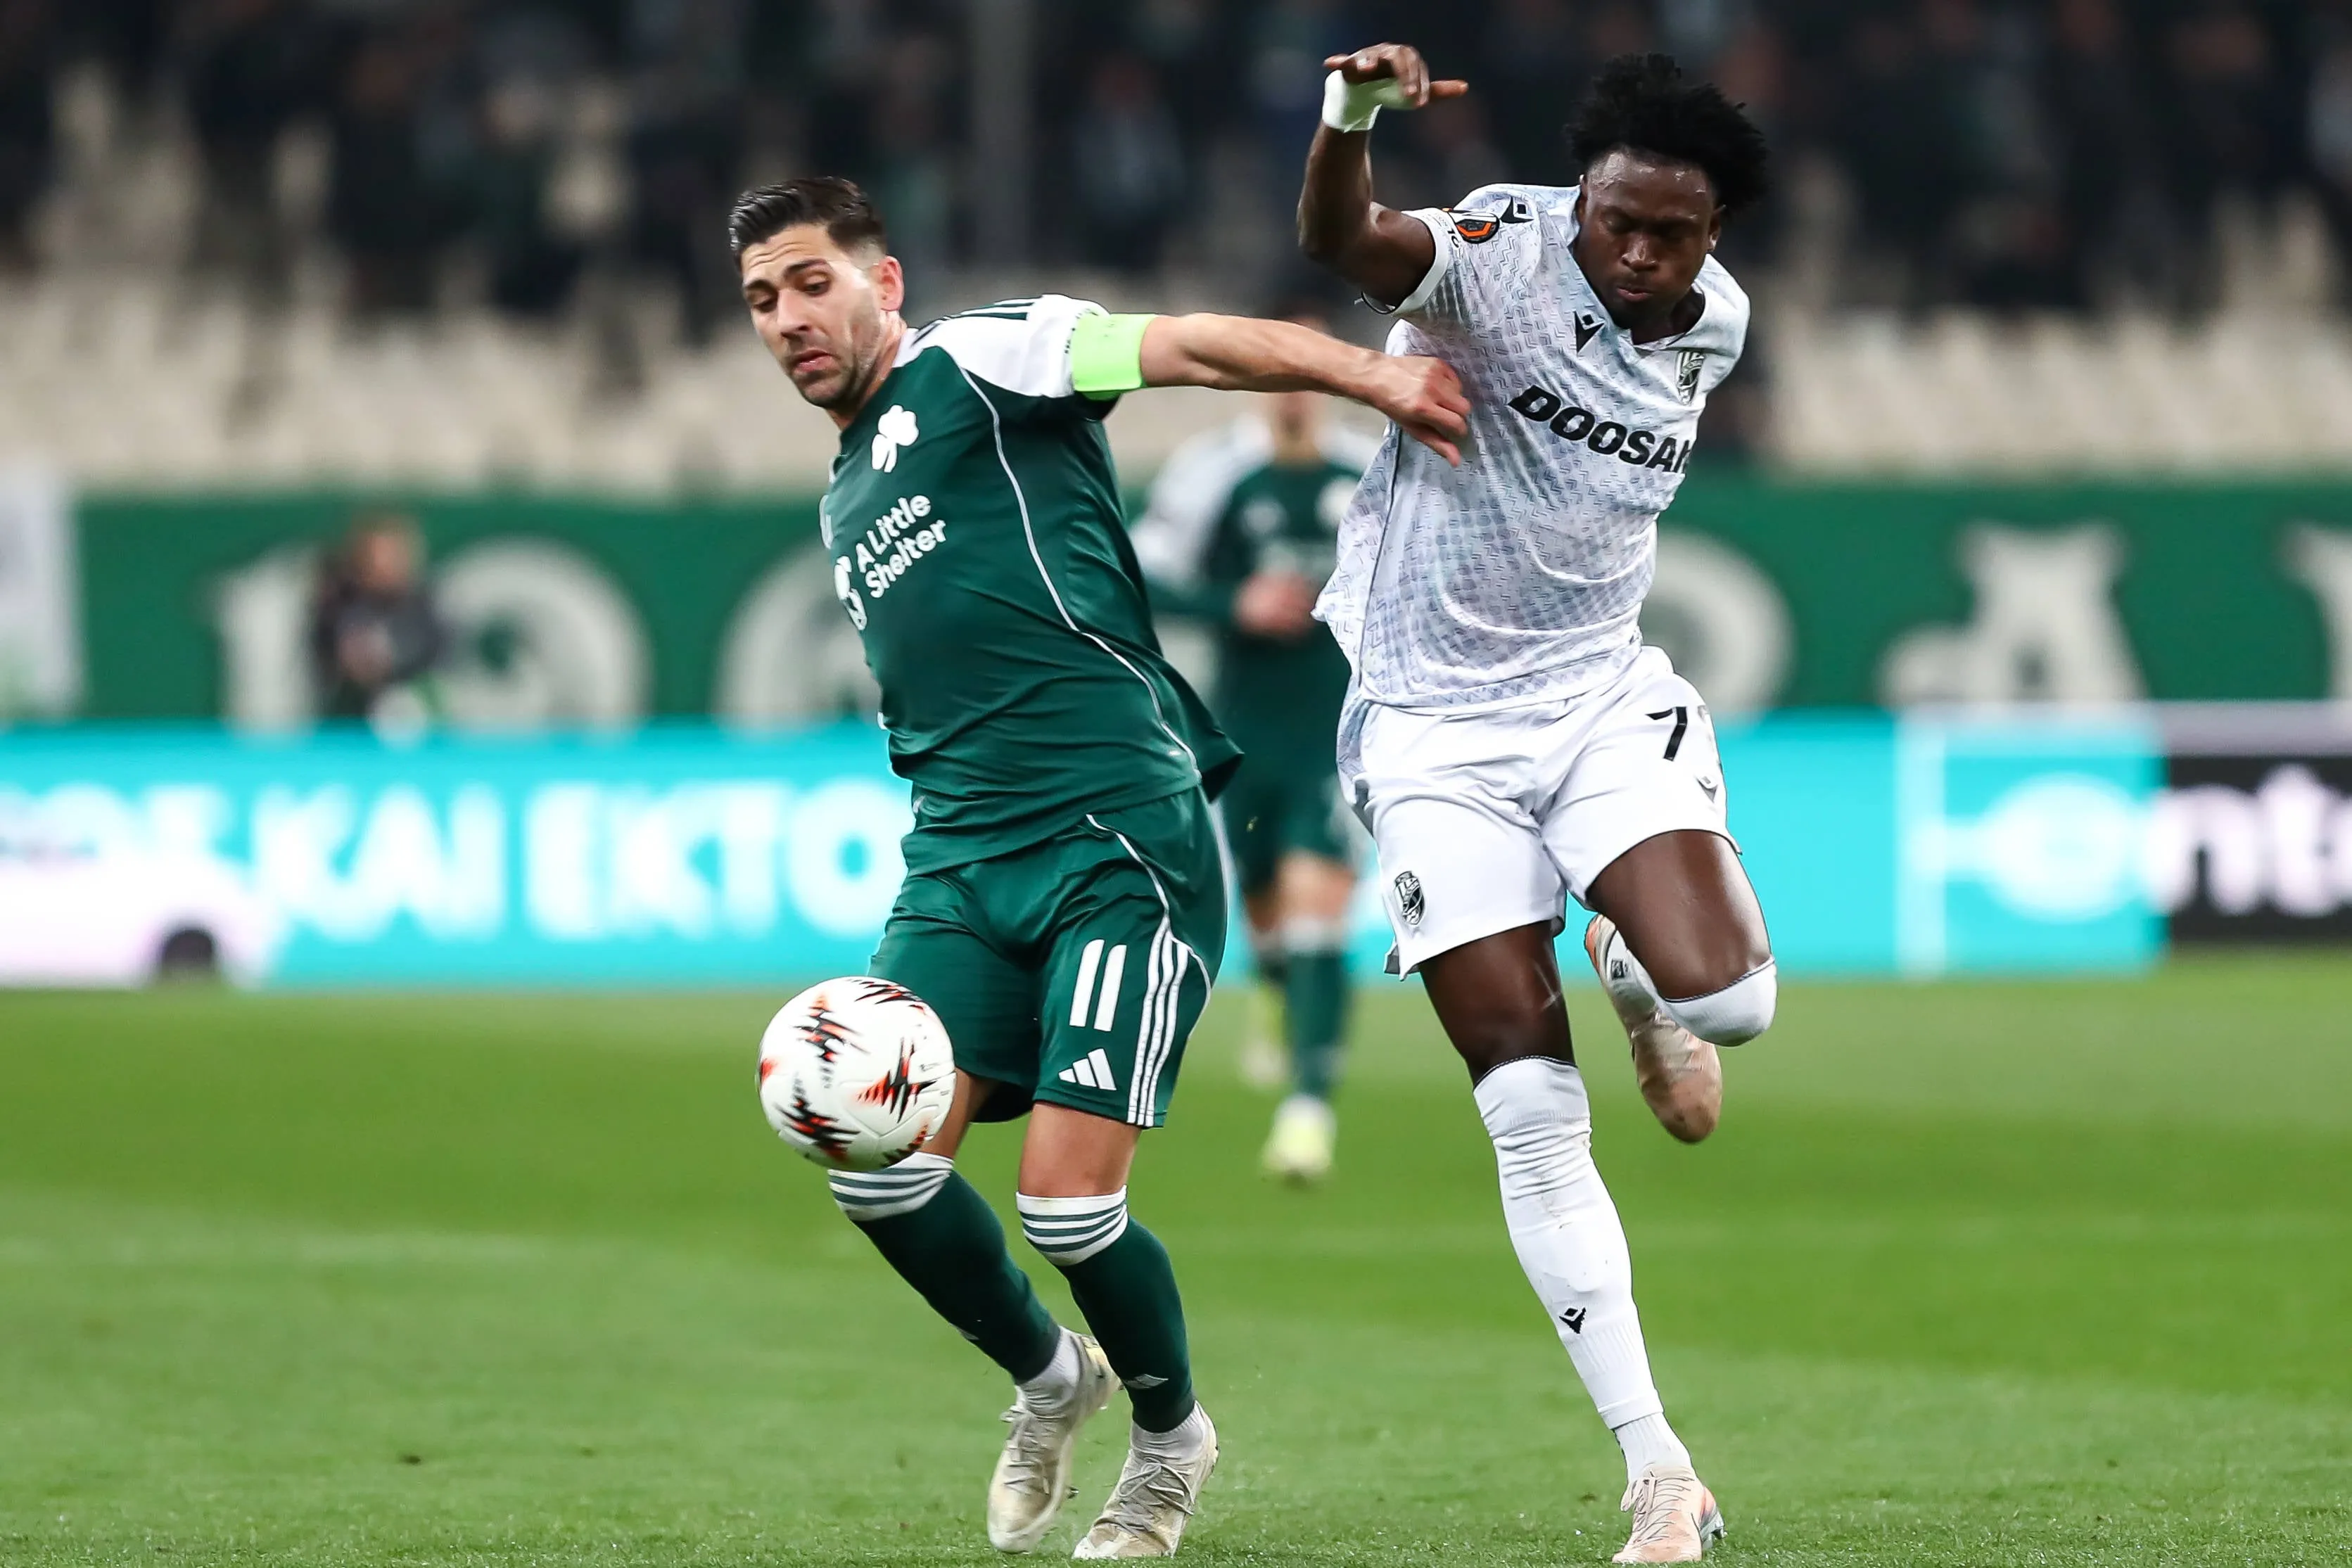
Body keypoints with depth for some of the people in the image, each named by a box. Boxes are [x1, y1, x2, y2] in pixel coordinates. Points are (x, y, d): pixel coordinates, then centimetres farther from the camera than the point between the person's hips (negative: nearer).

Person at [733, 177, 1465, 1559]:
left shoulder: (975, 366, 1)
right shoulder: (846, 498, 25)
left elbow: (1189, 344, -11)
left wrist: (1374, 377, -24)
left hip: (1123, 840, -7)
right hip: (959, 863, 7)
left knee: (1069, 1199, -13)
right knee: (880, 1165, -10)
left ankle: (1171, 1436, 16)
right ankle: (1048, 1380, 18)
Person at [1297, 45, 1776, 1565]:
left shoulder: (1715, 323, 0)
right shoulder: (1503, 256, -16)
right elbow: (1343, 242, -38)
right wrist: (1348, 121, -56)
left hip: (1604, 690, 3)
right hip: (1437, 732, -3)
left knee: (1722, 997, -24)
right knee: (1531, 1118, -7)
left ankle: (1636, 973, 15)